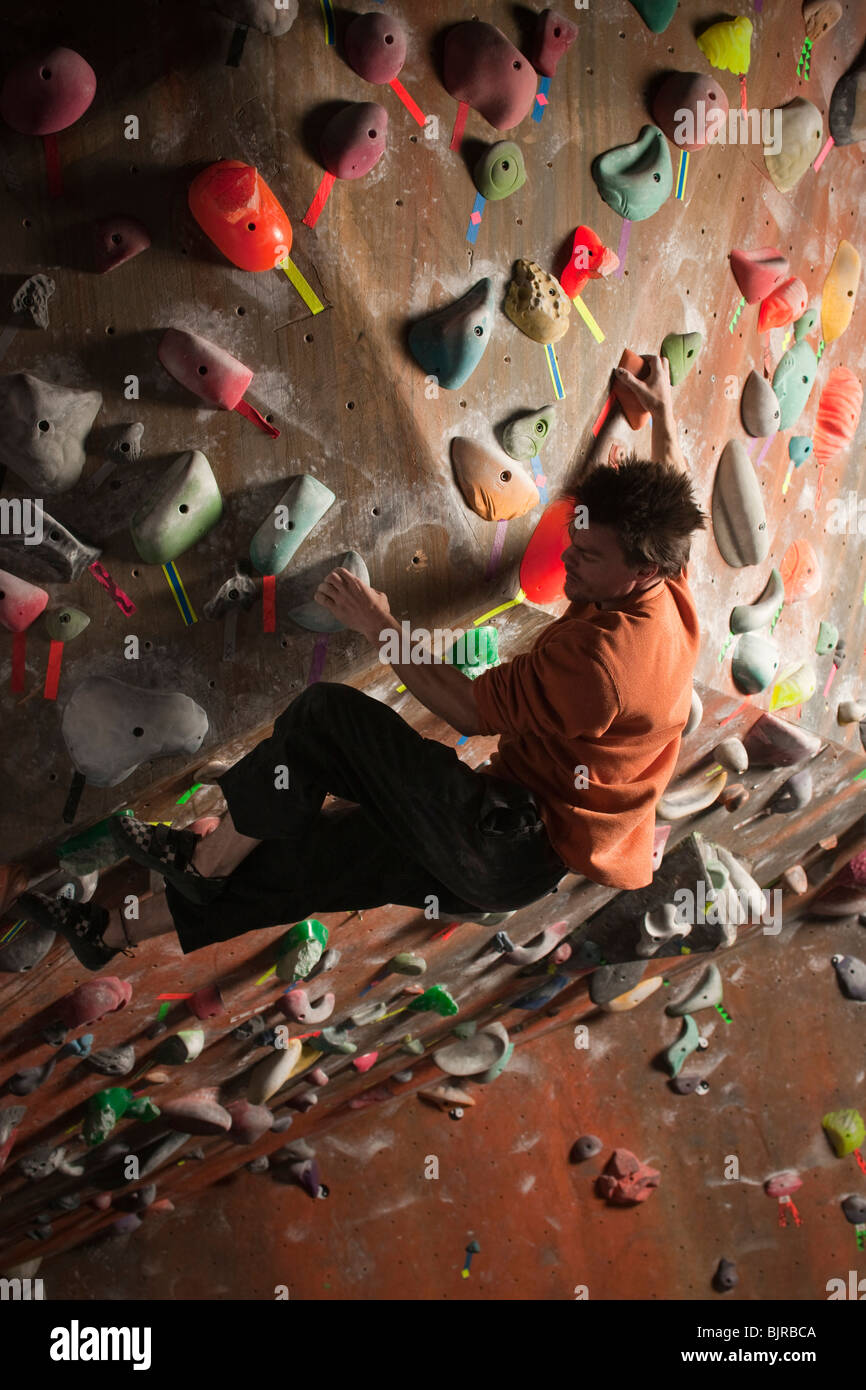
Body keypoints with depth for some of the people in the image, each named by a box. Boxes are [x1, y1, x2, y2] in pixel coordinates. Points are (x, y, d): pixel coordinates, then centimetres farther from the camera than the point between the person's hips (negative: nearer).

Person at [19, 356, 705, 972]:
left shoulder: (598, 655, -26)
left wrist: (381, 627, -10)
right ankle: (114, 932, 22)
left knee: (327, 713, -14)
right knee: (296, 849, 10)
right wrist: (663, 410, 36)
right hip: (532, 853, 10)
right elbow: (674, 498, 24)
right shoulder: (668, 596, 3)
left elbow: (468, 709, -17)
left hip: (506, 851, -10)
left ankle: (204, 860, 5)